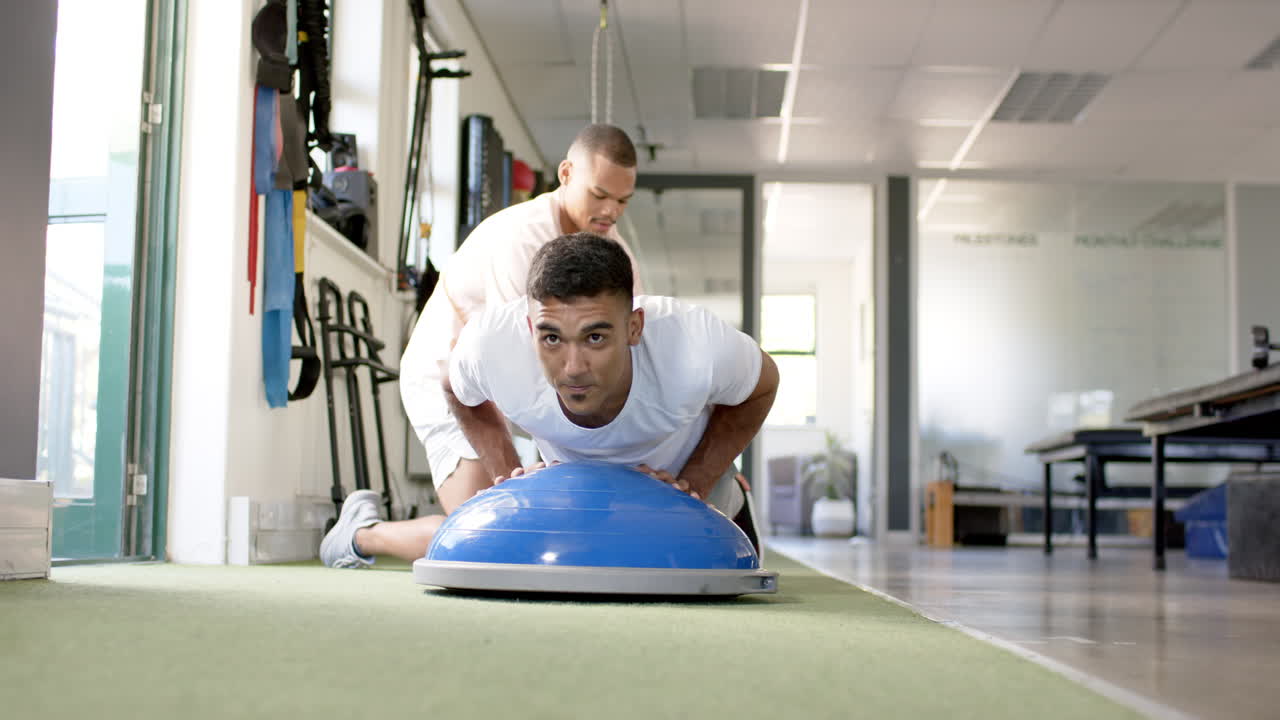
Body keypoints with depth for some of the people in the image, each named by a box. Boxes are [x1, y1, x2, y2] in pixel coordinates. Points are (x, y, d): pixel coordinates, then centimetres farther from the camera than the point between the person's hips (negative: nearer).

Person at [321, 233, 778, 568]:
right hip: (571, 479, 0)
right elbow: (459, 392, -10)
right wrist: (508, 476, -20)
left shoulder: (698, 348, -46)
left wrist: (696, 483, -27)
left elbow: (763, 385, -19)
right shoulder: (489, 345, -39)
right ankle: (361, 531, 34)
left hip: (677, 475, 0)